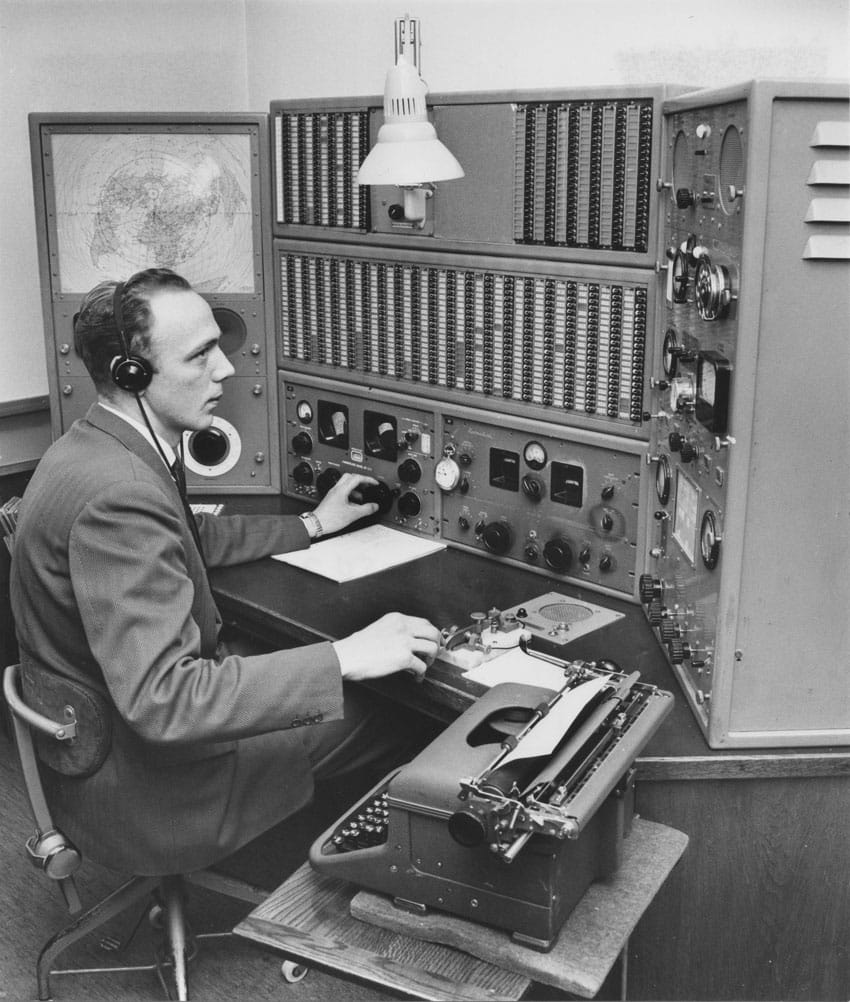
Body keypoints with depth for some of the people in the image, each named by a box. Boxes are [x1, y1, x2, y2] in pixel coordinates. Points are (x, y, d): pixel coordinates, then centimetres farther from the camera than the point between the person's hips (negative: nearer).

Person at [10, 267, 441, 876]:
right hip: (133, 792, -10)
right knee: (378, 709, -2)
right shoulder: (116, 496, -32)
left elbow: (193, 539, 19)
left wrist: (314, 524, 19)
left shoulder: (97, 448, 2)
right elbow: (161, 699, -37)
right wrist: (344, 659, -35)